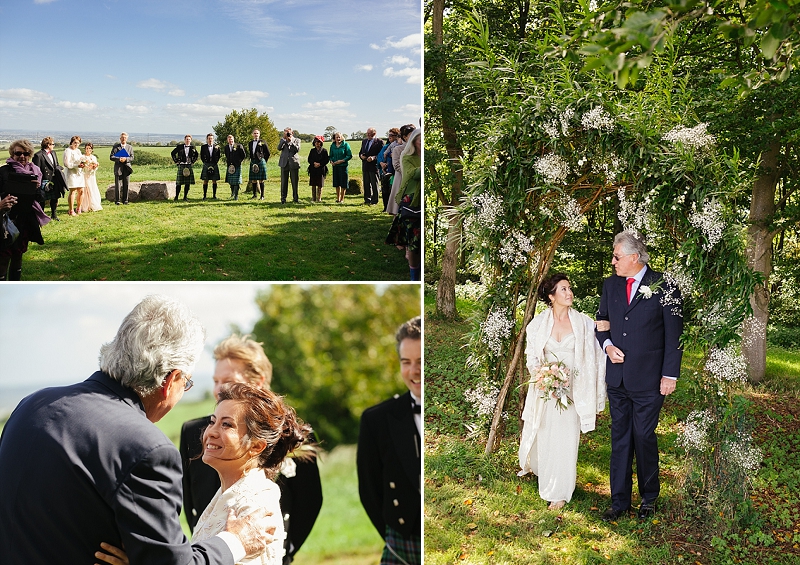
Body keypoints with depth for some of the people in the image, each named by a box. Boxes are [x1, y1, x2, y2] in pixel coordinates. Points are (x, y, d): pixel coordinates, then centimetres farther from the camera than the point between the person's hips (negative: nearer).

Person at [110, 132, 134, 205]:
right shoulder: (115, 146, 6)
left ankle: (125, 200, 10)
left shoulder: (130, 147, 11)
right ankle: (116, 200, 2)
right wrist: (118, 159, -18)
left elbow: (132, 158, 3)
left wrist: (125, 159, -16)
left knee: (126, 185, 3)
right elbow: (111, 157, -1)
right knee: (117, 185, -3)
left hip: (126, 168, 2)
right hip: (118, 168, -2)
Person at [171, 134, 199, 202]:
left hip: (189, 166, 2)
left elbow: (196, 155, 22)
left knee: (188, 183, 3)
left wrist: (193, 161, 10)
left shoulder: (192, 148, 6)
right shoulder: (179, 146, 1)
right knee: (179, 182, -4)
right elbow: (172, 153, 9)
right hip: (181, 165, -2)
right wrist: (176, 161, 2)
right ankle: (176, 197, 3)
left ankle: (185, 197, 11)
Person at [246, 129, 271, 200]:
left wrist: (264, 161, 2)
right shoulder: (250, 143, 13)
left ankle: (262, 195, 1)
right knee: (253, 180, 5)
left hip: (261, 162, -5)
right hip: (253, 162, 5)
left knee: (261, 180, -4)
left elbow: (268, 153, 1)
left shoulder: (262, 143, -2)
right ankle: (255, 195, 13)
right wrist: (252, 161, 11)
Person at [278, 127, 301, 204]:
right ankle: (283, 198, 8)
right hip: (284, 163, 1)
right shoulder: (282, 140, 11)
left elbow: (298, 150, -9)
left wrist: (291, 141, -13)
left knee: (295, 182, 3)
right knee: (284, 182, 3)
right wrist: (284, 139, -11)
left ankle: (295, 198, 13)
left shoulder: (297, 140, 6)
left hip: (294, 163, -1)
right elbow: (279, 148, -5)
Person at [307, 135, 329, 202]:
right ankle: (313, 198, 6)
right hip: (313, 170, 2)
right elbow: (309, 159, 7)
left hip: (321, 169, -2)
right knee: (313, 184, 1)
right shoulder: (312, 150, 13)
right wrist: (314, 163, -12)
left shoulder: (324, 150, 4)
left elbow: (326, 160, -2)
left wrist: (319, 164, -14)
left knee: (320, 185, -1)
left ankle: (319, 199, 6)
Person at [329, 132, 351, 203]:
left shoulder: (345, 144, -3)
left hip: (343, 166, -4)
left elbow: (350, 156, -5)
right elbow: (331, 156, 17)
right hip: (335, 166, 4)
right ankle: (338, 198, 19)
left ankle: (342, 198, 9)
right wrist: (331, 161, -3)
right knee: (336, 183, 8)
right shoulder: (332, 145, 9)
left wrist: (342, 160, -15)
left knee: (343, 183, -1)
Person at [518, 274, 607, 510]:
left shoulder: (583, 322, -2)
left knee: (566, 438, -2)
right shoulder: (539, 323, 1)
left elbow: (593, 358, 1)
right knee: (544, 435, 10)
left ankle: (559, 492, 12)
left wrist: (595, 397, -3)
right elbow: (531, 357, 6)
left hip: (571, 390, -1)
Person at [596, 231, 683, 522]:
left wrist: (670, 374, -8)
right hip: (617, 377, 5)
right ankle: (619, 501, 19)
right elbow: (601, 321, 18)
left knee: (644, 437, 5)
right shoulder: (611, 284, 7)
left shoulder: (664, 286, -9)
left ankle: (649, 498, 25)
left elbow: (674, 333, -6)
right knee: (620, 438, 10)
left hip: (648, 378, -4)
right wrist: (607, 344, -2)